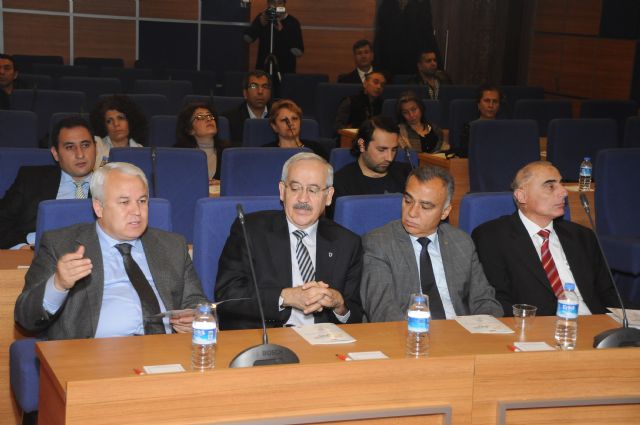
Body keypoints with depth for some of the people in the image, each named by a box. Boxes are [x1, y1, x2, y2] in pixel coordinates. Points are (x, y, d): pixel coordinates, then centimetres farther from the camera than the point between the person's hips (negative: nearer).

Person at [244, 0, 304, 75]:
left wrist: (282, 31, -26)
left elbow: (299, 52, -17)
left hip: (285, 71, -2)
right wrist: (260, 23, -23)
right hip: (263, 69, 2)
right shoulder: (262, 18, 0)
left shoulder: (292, 23, -10)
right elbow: (247, 39, -8)